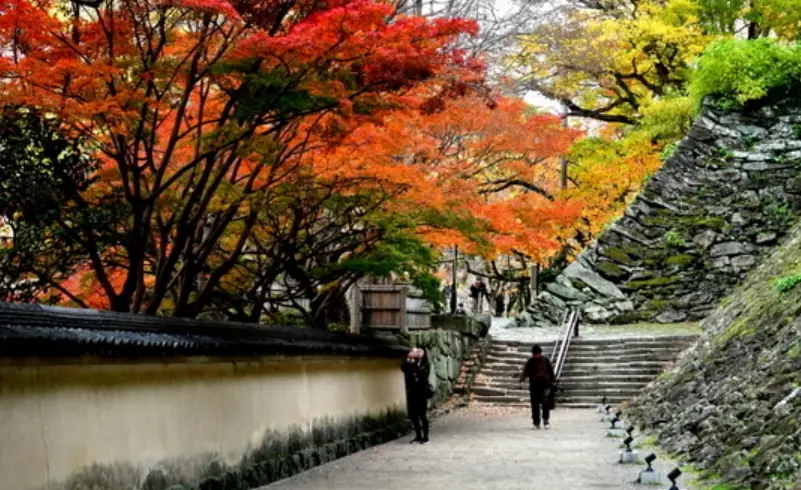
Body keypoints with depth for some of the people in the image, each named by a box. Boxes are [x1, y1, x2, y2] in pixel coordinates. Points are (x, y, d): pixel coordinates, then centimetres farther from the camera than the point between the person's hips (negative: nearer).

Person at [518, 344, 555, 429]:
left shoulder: (545, 360, 5)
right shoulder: (530, 362, 3)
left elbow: (551, 371, 14)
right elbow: (525, 371, -9)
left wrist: (552, 381, 14)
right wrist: (521, 381, -24)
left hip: (545, 385, -1)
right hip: (534, 386, 1)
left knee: (545, 402, -15)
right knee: (535, 405, 2)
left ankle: (546, 420, -1)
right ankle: (536, 423, 11)